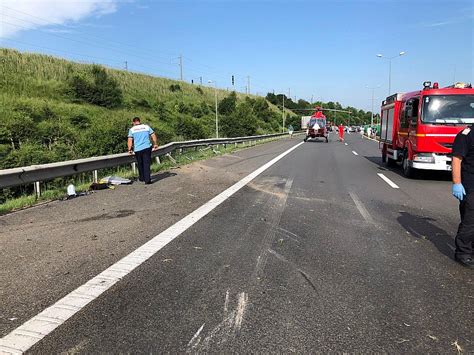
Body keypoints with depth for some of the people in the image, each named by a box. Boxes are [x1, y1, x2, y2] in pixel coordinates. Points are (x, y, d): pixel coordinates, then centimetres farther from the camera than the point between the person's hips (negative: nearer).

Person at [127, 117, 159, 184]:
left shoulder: (132, 129, 4)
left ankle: (142, 178, 29)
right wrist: (155, 144, 14)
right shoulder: (146, 127, 7)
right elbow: (153, 136, 5)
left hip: (137, 149, 0)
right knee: (147, 164, -1)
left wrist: (129, 149, 0)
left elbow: (130, 140, -4)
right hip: (147, 148, 0)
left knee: (140, 164, 16)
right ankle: (147, 179, -8)